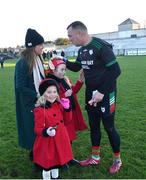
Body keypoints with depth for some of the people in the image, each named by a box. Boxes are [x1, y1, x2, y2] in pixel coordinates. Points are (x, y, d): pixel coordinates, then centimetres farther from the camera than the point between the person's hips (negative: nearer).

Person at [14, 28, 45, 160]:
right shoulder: (22, 63, -20)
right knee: (33, 129, 6)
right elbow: (20, 87, -19)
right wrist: (37, 95, -19)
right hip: (29, 104, -7)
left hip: (40, 100, 7)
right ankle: (34, 154, 26)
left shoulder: (38, 60, 2)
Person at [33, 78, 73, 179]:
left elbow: (66, 121, 7)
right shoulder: (40, 110, -20)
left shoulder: (59, 105, -1)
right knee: (47, 164, 10)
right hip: (47, 143, -6)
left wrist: (67, 109, -7)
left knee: (57, 161, 25)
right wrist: (46, 132, -37)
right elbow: (38, 129, -17)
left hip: (60, 140, 6)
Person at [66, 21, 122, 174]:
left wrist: (102, 92, -24)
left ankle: (117, 160, 25)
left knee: (109, 127, 4)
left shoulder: (101, 46, -20)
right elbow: (76, 67, 21)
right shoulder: (82, 50, 5)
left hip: (105, 93, -8)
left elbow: (115, 70, -23)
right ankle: (95, 157, 33)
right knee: (93, 125, 15)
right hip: (90, 93, 8)